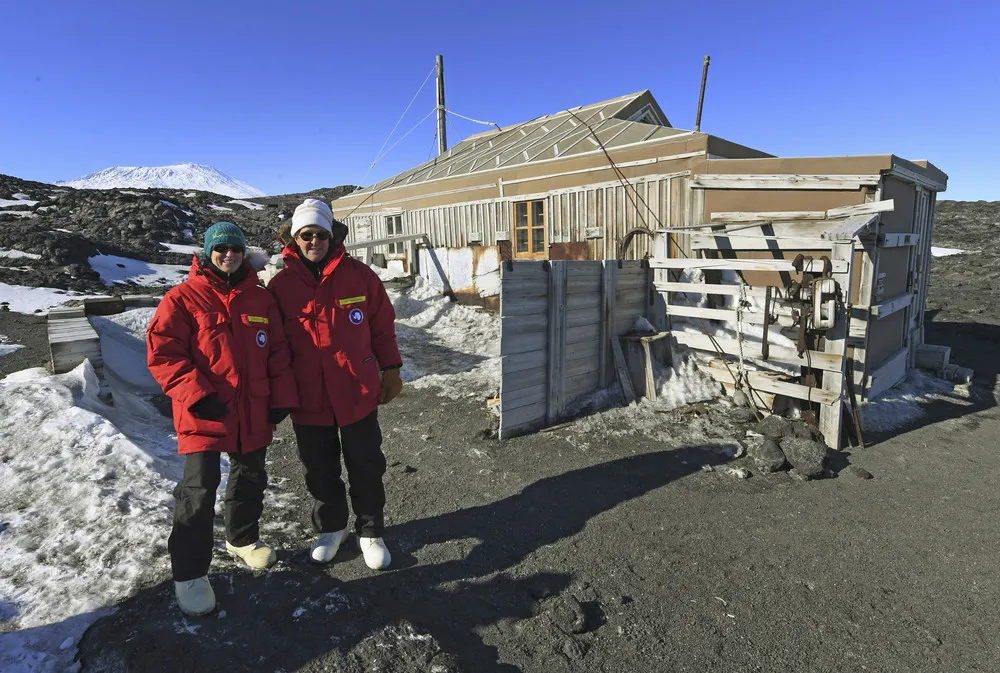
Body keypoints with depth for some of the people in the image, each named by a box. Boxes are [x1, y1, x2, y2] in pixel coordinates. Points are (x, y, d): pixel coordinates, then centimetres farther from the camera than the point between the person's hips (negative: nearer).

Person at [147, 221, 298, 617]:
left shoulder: (260, 299, 7)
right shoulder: (183, 299, -7)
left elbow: (278, 354, 9)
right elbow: (162, 354, -11)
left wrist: (282, 398, 3)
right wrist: (197, 395, -19)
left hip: (253, 416, 5)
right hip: (204, 416, -5)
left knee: (250, 480, 19)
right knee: (199, 491, -2)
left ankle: (242, 539, 43)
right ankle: (189, 573, 16)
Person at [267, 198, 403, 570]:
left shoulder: (359, 275, -3)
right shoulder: (280, 284, -2)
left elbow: (383, 325, 3)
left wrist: (390, 370, 4)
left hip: (358, 392, 0)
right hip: (308, 398, 1)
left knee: (366, 466, 11)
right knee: (320, 469, 16)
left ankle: (370, 531, 30)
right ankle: (330, 526, 39)